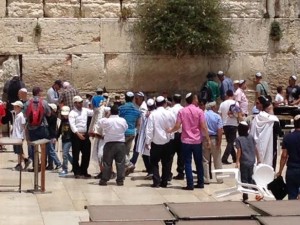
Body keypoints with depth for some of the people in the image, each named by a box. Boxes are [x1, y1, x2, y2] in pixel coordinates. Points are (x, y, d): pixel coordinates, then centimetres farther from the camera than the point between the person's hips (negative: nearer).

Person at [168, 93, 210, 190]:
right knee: (199, 163, 12)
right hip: (197, 141, 0)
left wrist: (170, 130, 13)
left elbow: (177, 126, -7)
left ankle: (190, 184, -1)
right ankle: (200, 183, 17)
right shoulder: (199, 111, -4)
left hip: (186, 141, 0)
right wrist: (208, 139, -4)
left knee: (188, 163, 2)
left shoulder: (182, 111, -2)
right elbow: (203, 127, -9)